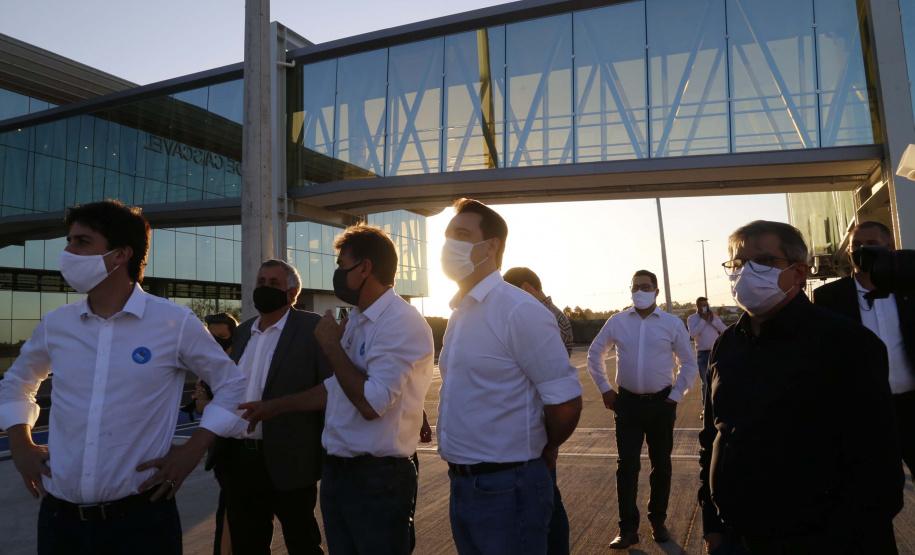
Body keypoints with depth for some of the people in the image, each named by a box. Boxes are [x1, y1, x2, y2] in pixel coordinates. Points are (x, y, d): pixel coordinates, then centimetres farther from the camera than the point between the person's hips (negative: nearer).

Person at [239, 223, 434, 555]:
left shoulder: (401, 323, -19)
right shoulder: (356, 320, 9)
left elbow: (371, 403, -26)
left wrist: (331, 345, -16)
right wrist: (276, 407, 23)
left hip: (377, 478, -8)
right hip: (337, 471, 8)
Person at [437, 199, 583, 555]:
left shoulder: (519, 310, -17)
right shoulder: (460, 313, 10)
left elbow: (566, 403, -17)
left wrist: (538, 452, -1)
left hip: (506, 487, -7)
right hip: (461, 485, 8)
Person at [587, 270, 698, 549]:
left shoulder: (673, 324, -3)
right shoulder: (617, 321, -1)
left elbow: (688, 364, 5)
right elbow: (594, 354, 10)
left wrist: (675, 395, -2)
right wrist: (604, 389, 5)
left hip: (661, 403, 0)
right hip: (628, 403, 0)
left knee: (661, 465, 13)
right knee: (627, 465, -1)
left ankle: (658, 522, 30)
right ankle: (628, 528, 10)